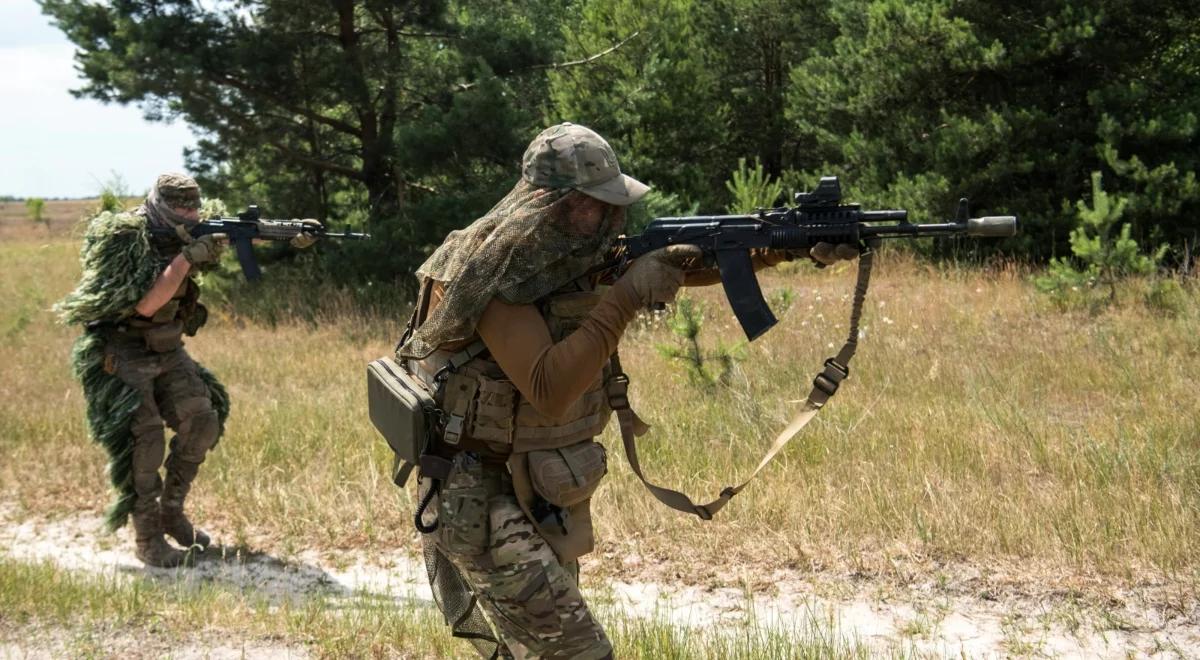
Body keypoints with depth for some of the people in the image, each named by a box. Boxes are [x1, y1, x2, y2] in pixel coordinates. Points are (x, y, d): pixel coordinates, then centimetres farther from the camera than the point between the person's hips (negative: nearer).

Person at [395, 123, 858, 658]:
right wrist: (624, 300, -30)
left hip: (542, 497, 9)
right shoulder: (497, 277, -23)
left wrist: (790, 246, -13)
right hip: (481, 502, -9)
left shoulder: (587, 252, 0)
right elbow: (549, 391, -33)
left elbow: (696, 260, 1)